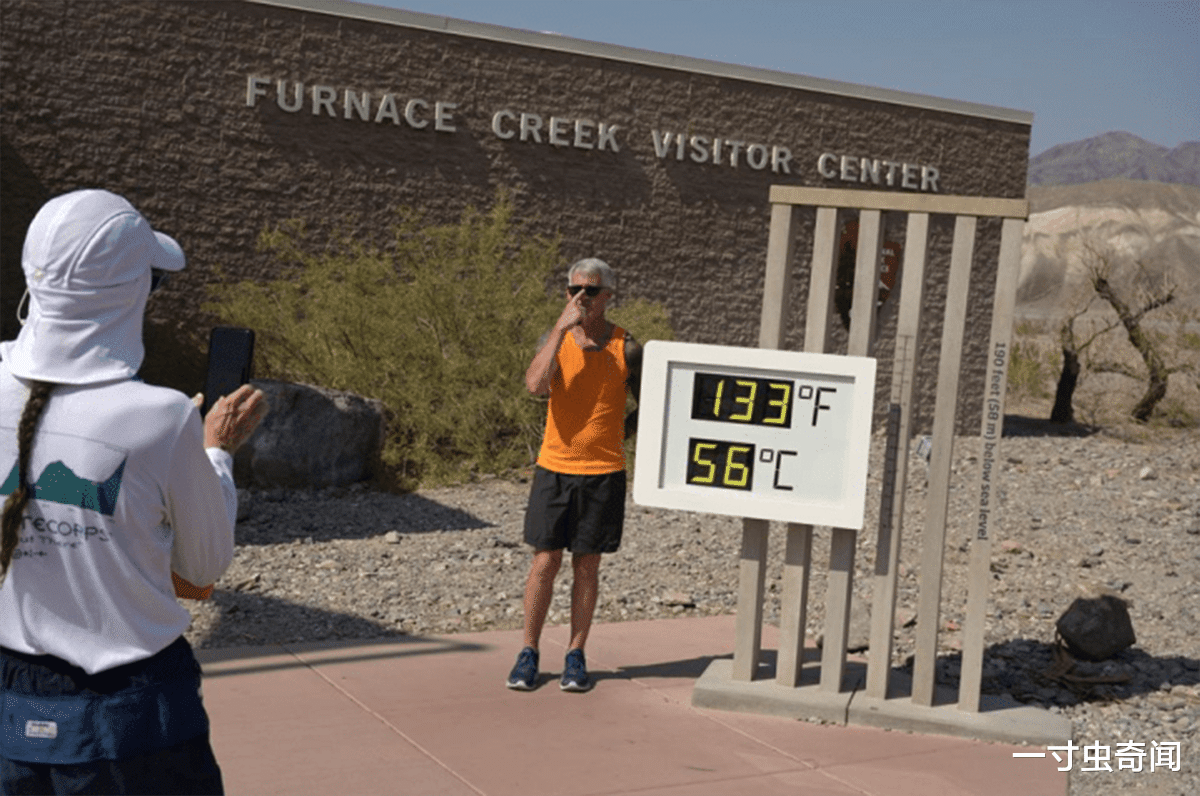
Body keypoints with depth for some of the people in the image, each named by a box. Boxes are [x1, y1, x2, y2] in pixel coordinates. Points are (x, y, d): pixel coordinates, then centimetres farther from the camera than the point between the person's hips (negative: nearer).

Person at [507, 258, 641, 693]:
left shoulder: (626, 347, -1)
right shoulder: (555, 338, 0)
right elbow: (535, 384, -21)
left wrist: (615, 435, -2)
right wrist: (563, 326, -21)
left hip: (603, 472, 0)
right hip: (554, 468, 0)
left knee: (587, 565, 6)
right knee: (544, 562, 2)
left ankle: (576, 656, 18)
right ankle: (528, 654, 14)